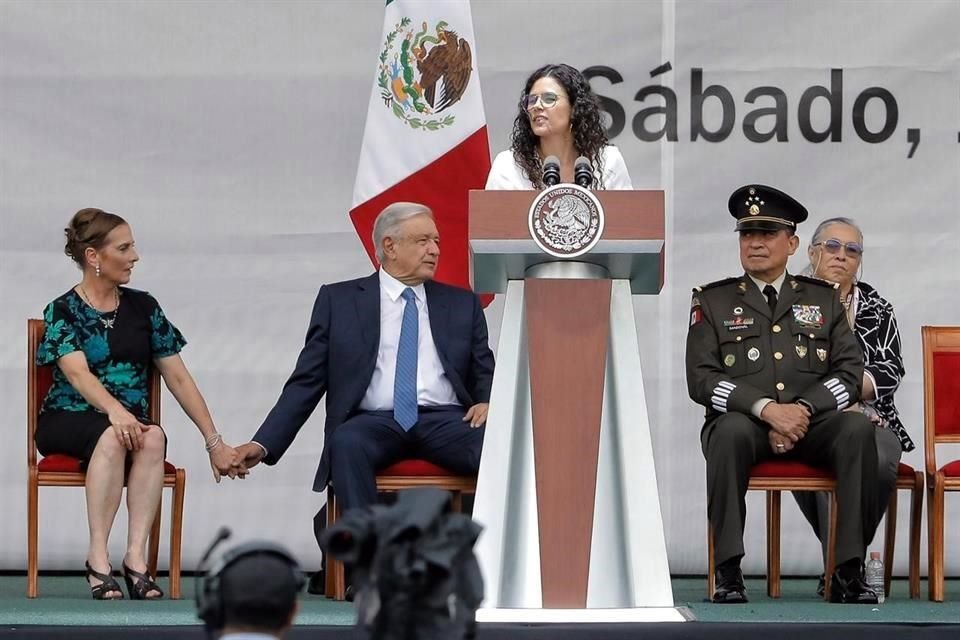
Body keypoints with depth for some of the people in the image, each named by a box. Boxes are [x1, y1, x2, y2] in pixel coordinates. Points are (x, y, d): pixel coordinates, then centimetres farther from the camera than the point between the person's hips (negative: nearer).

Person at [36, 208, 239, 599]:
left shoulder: (143, 307, 10)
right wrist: (115, 410, -40)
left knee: (153, 438, -33)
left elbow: (178, 378, 9)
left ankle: (136, 556, -37)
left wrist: (214, 442, 2)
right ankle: (98, 558, -35)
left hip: (129, 420, 3)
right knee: (111, 437, -37)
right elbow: (78, 373, -20)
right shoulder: (63, 311, -2)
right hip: (69, 422, -3)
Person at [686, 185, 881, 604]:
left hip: (813, 423, 2)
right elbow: (701, 379, -2)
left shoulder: (823, 298, 16)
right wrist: (766, 408, -17)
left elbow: (849, 371, 6)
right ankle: (728, 571, -34)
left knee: (857, 427, -30)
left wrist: (803, 409, -13)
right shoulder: (712, 301, 10)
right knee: (732, 430, -37)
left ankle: (849, 569, -29)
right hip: (745, 423, -2)